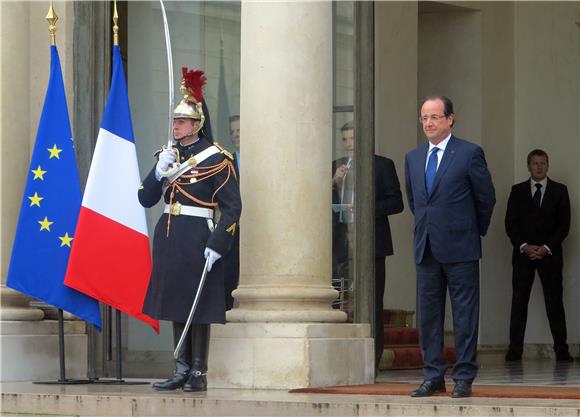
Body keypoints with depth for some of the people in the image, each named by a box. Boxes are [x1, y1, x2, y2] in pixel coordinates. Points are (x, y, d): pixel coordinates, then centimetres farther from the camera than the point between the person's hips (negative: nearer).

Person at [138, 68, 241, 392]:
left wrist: (217, 245, -18)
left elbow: (233, 207, -10)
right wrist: (159, 172, -7)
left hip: (197, 237, -7)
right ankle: (182, 370, 15)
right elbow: (146, 200, 11)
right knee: (176, 304, 9)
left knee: (199, 307, -3)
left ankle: (199, 374, 3)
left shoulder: (215, 158, -8)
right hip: (169, 238, 7)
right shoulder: (169, 154, 11)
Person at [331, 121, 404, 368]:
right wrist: (333, 183, -5)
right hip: (341, 243, 4)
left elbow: (396, 203, -2)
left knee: (371, 303, -5)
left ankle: (371, 361, -3)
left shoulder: (382, 165, 4)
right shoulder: (335, 168, 16)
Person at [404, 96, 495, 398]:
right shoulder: (413, 158, 12)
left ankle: (464, 378, 3)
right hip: (426, 248, 5)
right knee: (427, 315, 6)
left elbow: (486, 198, 2)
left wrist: (474, 231, 9)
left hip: (460, 248, -5)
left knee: (465, 316, -1)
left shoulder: (469, 154, -4)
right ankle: (433, 377, 12)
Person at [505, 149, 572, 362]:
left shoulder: (559, 191, 7)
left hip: (550, 254, -1)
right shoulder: (518, 191, 9)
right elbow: (510, 223, 5)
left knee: (554, 301, -3)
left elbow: (564, 224, 2)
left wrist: (546, 248, -8)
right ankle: (515, 348, -2)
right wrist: (524, 246, -9)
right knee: (519, 301, -2)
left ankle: (561, 349, -3)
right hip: (523, 252, 1)